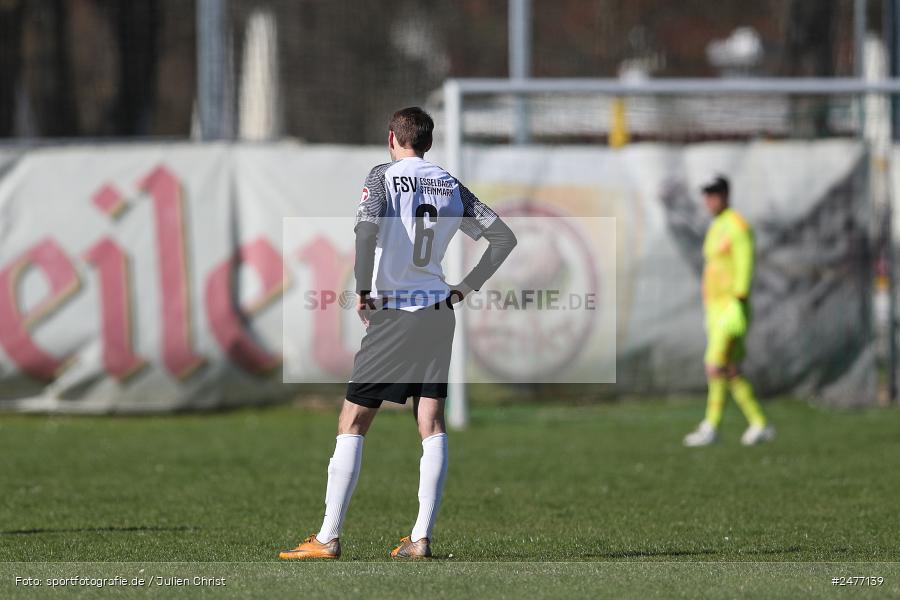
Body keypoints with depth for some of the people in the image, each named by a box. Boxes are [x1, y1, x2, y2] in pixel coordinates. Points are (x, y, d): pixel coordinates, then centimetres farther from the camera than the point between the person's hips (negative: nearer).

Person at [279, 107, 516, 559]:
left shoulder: (383, 177, -4)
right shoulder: (452, 187, 11)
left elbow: (366, 230, -21)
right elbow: (503, 237, 10)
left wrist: (363, 290, -12)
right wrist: (466, 288, 13)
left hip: (392, 315, -5)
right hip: (438, 312, 5)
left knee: (352, 424, 0)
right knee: (432, 424, 4)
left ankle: (328, 538, -2)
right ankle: (421, 537, -1)